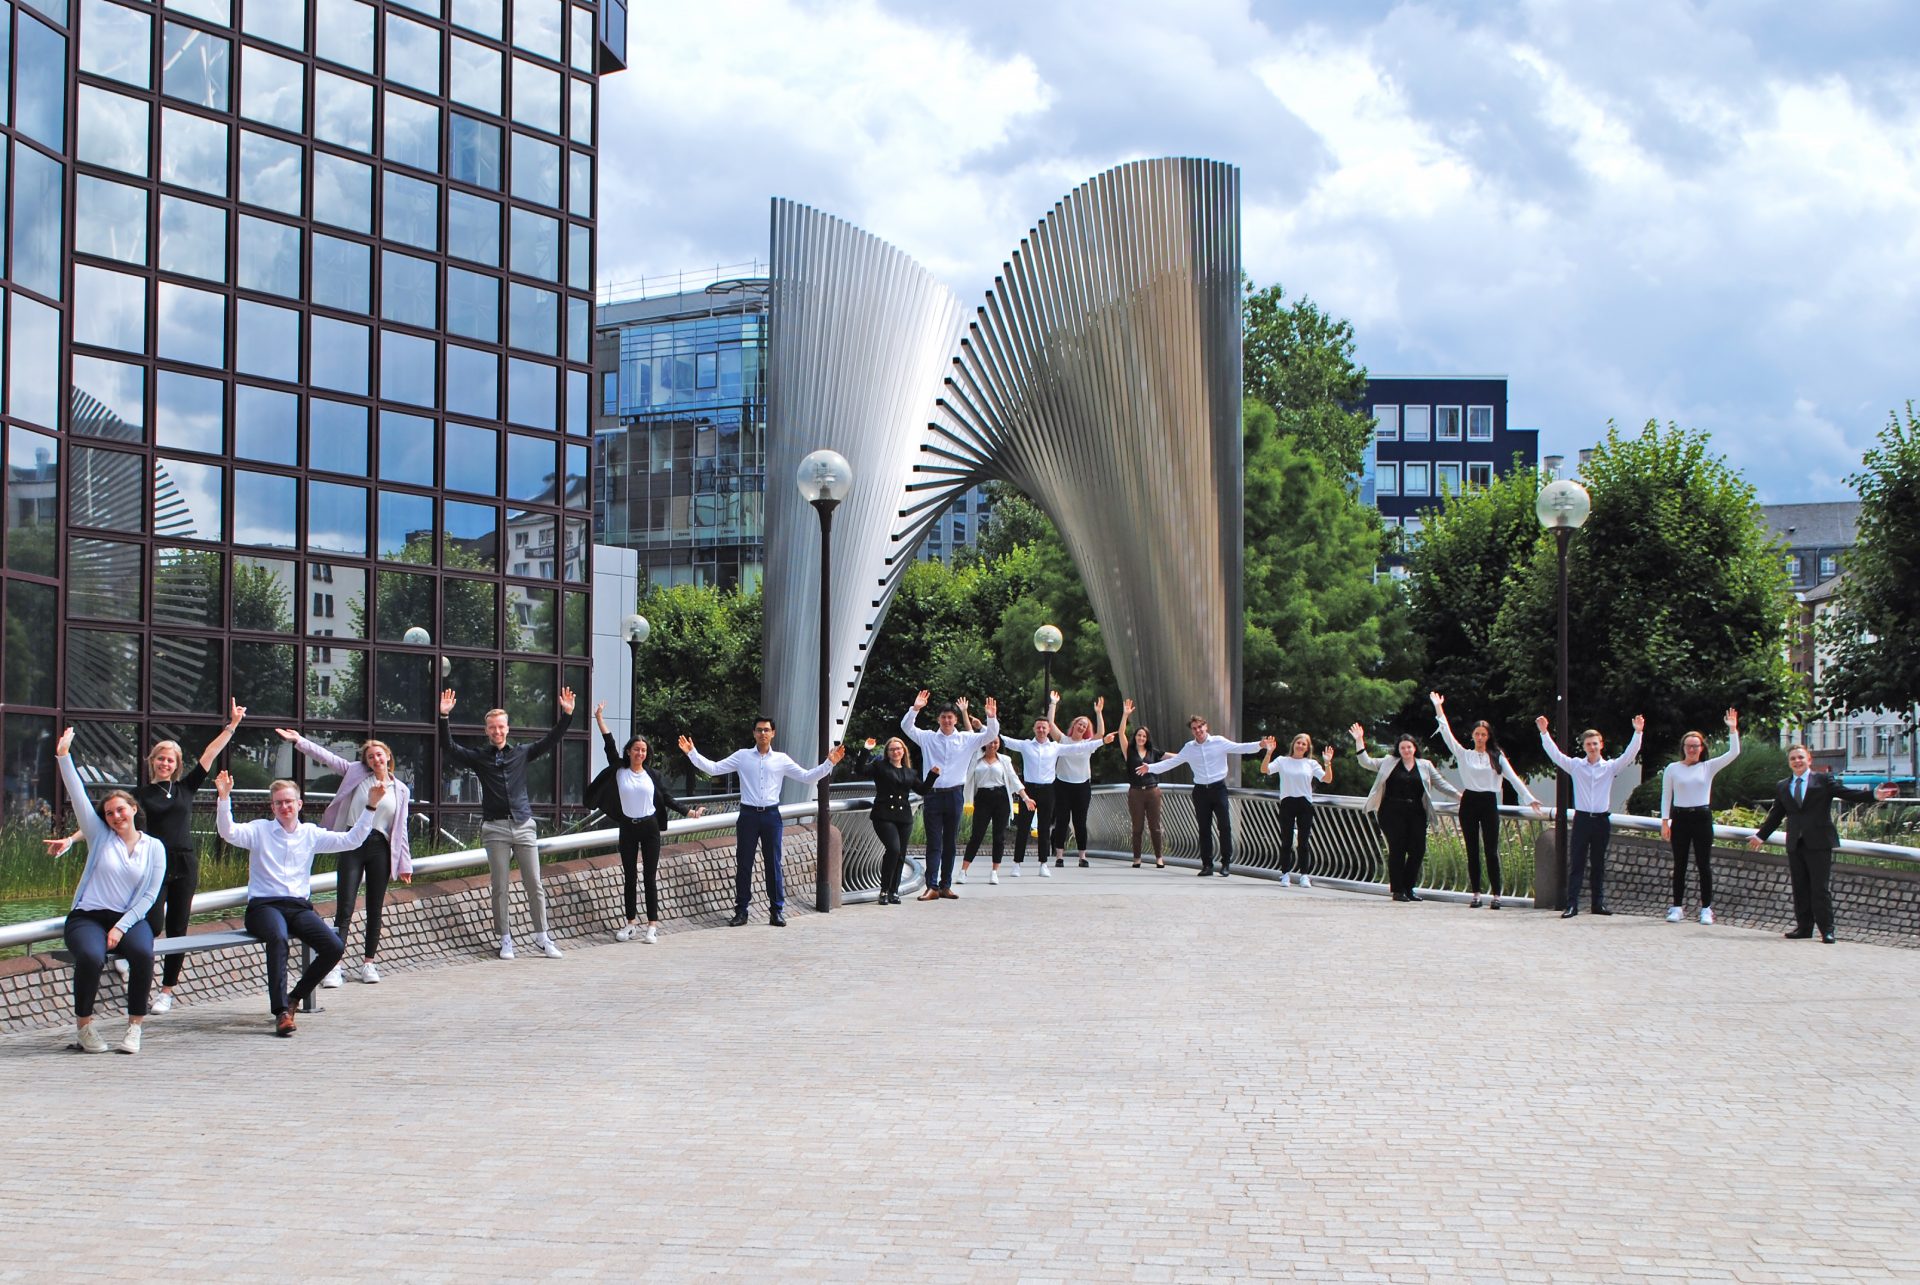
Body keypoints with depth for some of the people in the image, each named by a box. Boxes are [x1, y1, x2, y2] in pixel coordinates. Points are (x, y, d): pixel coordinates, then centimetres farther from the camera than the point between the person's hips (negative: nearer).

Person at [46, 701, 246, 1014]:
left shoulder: (186, 787, 10)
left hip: (185, 865, 2)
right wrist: (71, 839, -5)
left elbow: (210, 755, 8)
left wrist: (232, 725, 5)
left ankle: (167, 991, 11)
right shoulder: (142, 794, 6)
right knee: (153, 925, -15)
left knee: (177, 929, 3)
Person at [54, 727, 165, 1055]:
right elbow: (77, 796, 0)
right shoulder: (99, 836, 9)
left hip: (130, 918, 1)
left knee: (143, 954, -33)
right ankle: (83, 1023, -13)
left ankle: (135, 1025, -18)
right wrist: (64, 756, -10)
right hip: (87, 916, 0)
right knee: (91, 957, -34)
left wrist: (122, 927, -11)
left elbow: (149, 895, 1)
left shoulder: (153, 848, 8)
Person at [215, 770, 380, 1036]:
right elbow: (228, 833, -10)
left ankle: (294, 997, 1)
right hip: (264, 905, -4)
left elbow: (351, 840, 9)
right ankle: (281, 1011, -38)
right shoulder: (260, 830, 8)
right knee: (278, 938, -38)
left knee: (335, 947, -20)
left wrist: (371, 806, 2)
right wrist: (224, 798, -24)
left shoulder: (310, 834, 15)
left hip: (299, 906, 4)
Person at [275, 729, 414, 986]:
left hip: (380, 848, 2)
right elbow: (328, 758, 4)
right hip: (352, 845, -2)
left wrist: (404, 864, 9)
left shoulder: (401, 790, 11)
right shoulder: (356, 773, 8)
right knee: (344, 908, -9)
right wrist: (299, 741, -5)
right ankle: (334, 965, -12)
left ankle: (369, 963, 14)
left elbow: (401, 829, 12)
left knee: (375, 909, 6)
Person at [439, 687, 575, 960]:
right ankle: (505, 940, 6)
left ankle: (542, 937, 5)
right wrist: (444, 718, -12)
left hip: (523, 825, 1)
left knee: (534, 885, 0)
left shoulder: (521, 753, 12)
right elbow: (449, 750, -2)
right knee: (500, 888, 1)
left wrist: (566, 716, 1)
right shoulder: (479, 758, 8)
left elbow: (550, 741, 12)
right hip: (495, 828, -1)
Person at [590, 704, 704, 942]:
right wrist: (600, 719, -11)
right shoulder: (619, 771, 1)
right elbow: (610, 747, -5)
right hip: (628, 828, 0)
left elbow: (667, 798, 6)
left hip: (650, 828, 0)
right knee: (630, 877, 6)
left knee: (650, 877, -1)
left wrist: (689, 812, 0)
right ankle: (631, 923, 14)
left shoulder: (652, 775, 4)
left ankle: (652, 925, 0)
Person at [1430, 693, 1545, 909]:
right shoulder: (1464, 754, 8)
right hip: (1469, 803, 1)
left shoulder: (1496, 757, 7)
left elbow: (1513, 777, 4)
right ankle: (1476, 894, 6)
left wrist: (1529, 798, -4)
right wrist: (1438, 709, -2)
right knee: (1472, 851, 3)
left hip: (1489, 803, -1)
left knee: (1491, 850, -5)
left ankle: (1496, 894, -3)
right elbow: (1447, 734, 2)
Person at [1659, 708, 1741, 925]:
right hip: (1680, 818, 0)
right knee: (1679, 865, 4)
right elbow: (1666, 796, 6)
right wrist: (1665, 821, -1)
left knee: (1704, 865, 0)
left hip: (1702, 817, 0)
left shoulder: (1708, 767, 5)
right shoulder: (1672, 769, 4)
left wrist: (1732, 729, -9)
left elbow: (1734, 753, -1)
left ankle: (1706, 909, 4)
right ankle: (1677, 907, 9)